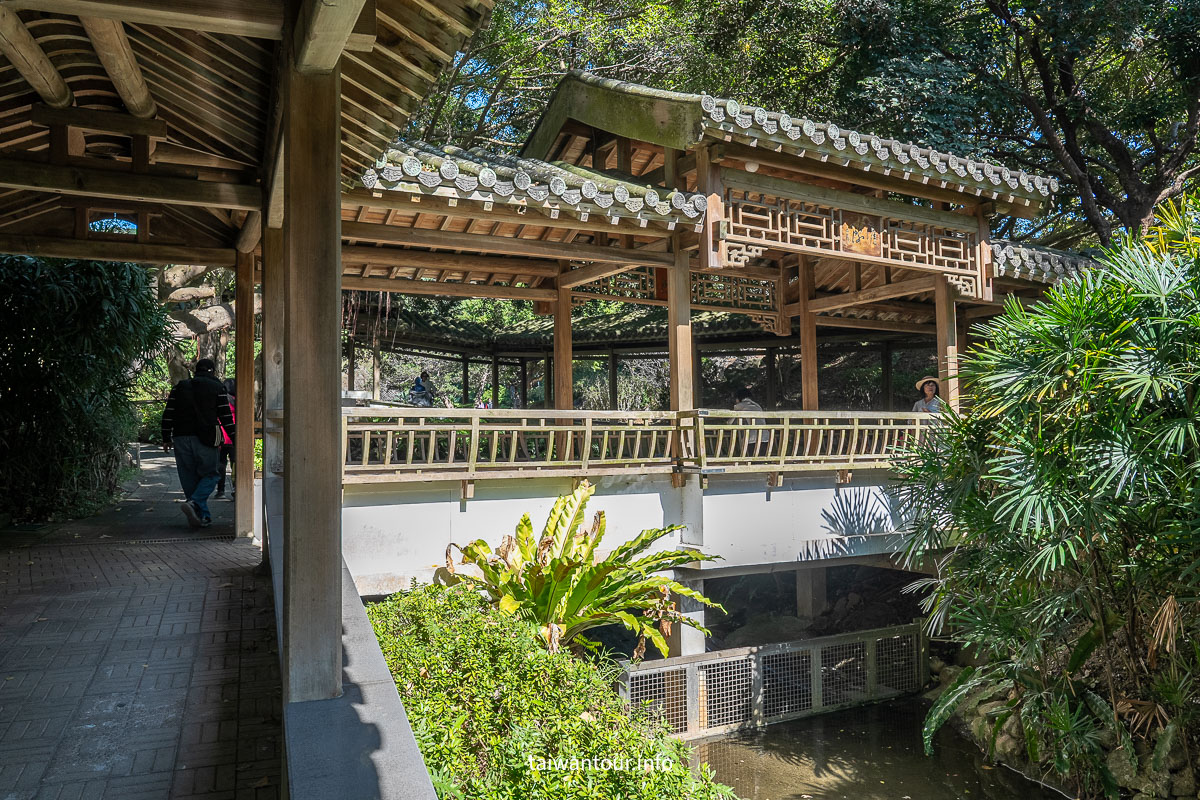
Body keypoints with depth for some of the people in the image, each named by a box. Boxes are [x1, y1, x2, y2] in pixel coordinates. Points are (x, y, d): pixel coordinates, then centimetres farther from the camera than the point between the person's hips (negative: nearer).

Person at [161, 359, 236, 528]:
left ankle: (203, 516, 8)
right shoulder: (217, 388, 5)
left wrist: (166, 438, 15)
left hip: (181, 438, 3)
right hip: (206, 438, -3)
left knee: (190, 478, 9)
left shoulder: (179, 387, 14)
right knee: (209, 475, 6)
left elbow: (168, 414, 10)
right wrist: (234, 438, 5)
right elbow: (226, 416, 0)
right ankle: (194, 502, -19)